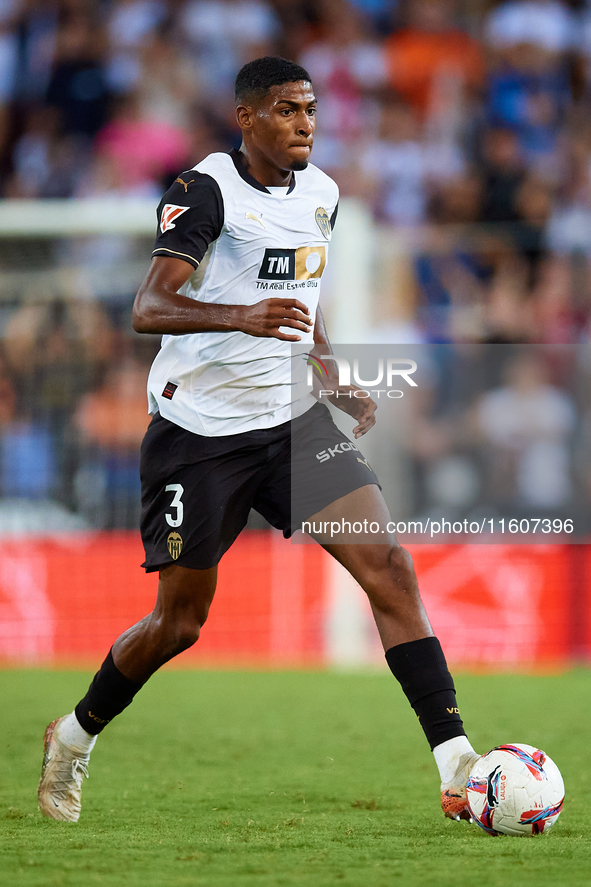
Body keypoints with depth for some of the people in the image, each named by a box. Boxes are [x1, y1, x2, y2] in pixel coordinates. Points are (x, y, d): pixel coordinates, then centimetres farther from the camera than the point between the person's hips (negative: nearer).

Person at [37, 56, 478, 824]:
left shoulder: (320, 194, 9)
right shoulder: (206, 191, -13)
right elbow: (148, 308, -26)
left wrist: (339, 382, 12)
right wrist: (243, 316, -42)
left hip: (292, 419, 5)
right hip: (200, 429, -5)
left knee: (388, 564, -13)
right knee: (179, 622, 3)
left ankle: (455, 763, -17)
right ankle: (75, 738, 31)